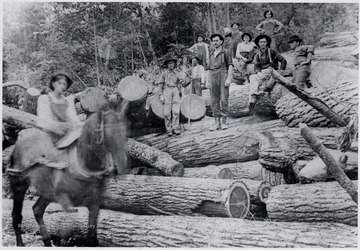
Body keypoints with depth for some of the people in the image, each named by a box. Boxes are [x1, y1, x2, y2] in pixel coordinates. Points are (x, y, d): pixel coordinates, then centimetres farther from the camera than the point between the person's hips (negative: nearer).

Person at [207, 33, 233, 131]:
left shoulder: (226, 52, 6)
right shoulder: (211, 54, 21)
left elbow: (230, 66, -1)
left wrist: (229, 78, -12)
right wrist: (209, 81, 14)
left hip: (223, 76, -5)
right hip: (213, 78, 5)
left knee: (223, 99, -6)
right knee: (214, 101, 2)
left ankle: (223, 121, 0)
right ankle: (217, 122, 5)